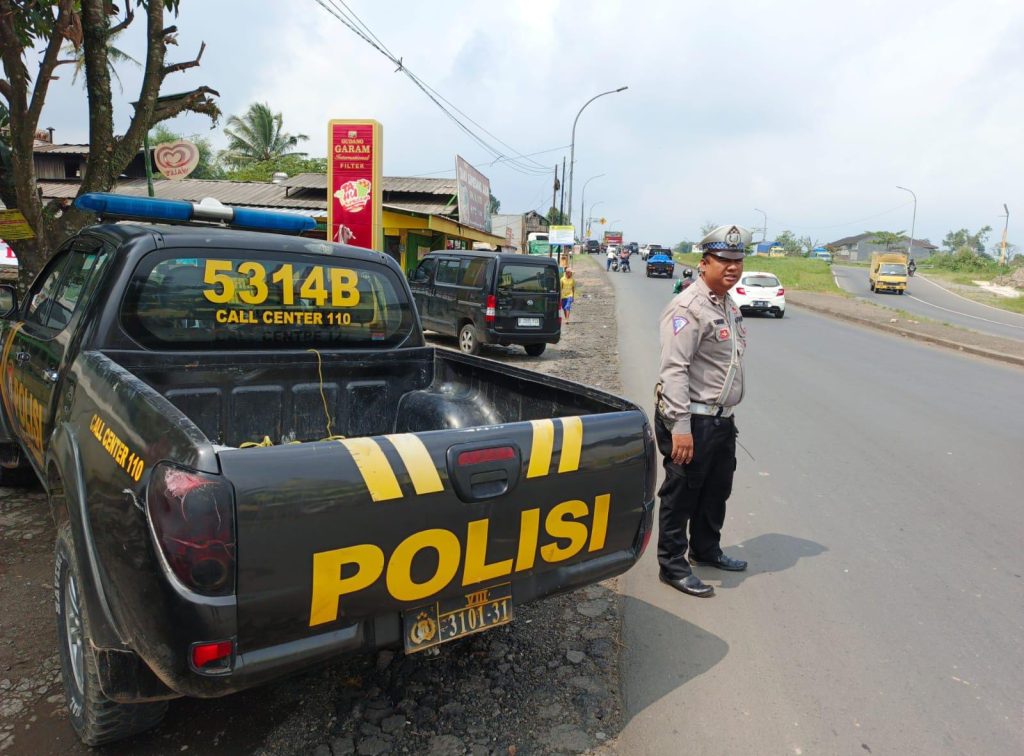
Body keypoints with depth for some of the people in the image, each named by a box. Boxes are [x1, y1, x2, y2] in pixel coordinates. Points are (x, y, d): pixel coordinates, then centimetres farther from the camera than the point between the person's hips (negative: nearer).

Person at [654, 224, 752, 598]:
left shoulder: (728, 305, 14)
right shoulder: (688, 307, -17)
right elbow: (674, 370, -24)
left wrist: (726, 413, 22)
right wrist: (680, 427, -28)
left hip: (722, 418, 10)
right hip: (691, 419, -10)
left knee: (717, 489, 22)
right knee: (681, 493, 1)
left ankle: (706, 549, 41)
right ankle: (673, 565, 16)